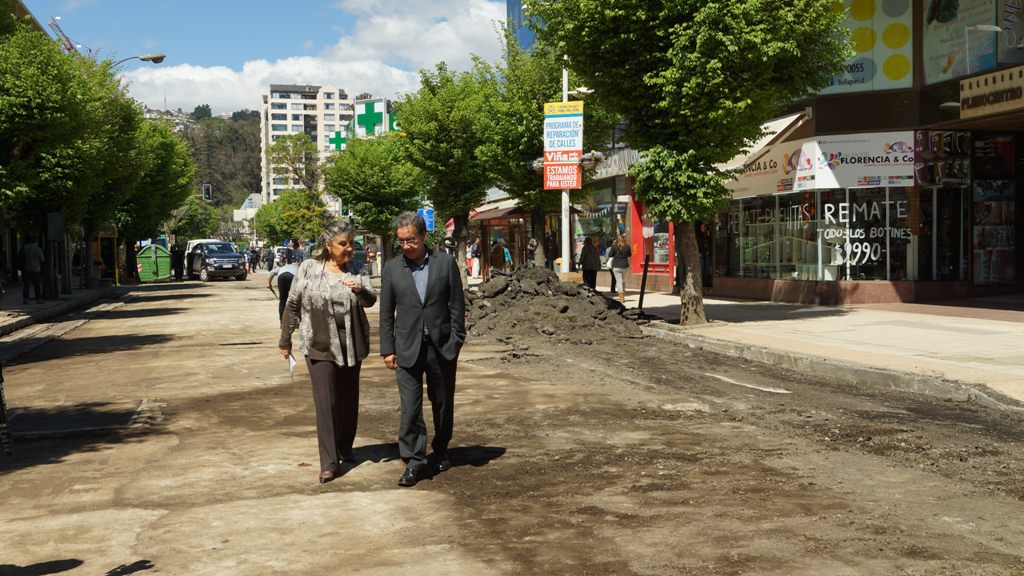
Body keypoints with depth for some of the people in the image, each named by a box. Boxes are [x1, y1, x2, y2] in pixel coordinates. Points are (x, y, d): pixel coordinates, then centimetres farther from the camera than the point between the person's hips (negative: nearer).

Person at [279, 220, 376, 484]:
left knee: (349, 399, 13)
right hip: (319, 345, -3)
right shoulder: (308, 268, -3)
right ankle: (328, 462, -1)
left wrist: (360, 290, -34)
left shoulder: (357, 271, 2)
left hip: (351, 345, 3)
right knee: (326, 402, -5)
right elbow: (292, 305, 3)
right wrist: (285, 339, 5)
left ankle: (345, 449, 31)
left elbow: (371, 300, -11)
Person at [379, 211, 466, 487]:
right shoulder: (392, 268, 2)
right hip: (408, 348, 0)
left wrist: (456, 341, -5)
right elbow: (386, 313, 4)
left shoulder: (445, 262, -1)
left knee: (443, 404, 14)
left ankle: (441, 451, 33)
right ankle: (414, 462, 2)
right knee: (410, 407, -5)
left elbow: (457, 305, 0)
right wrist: (387, 349, 0)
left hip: (442, 347, 0)